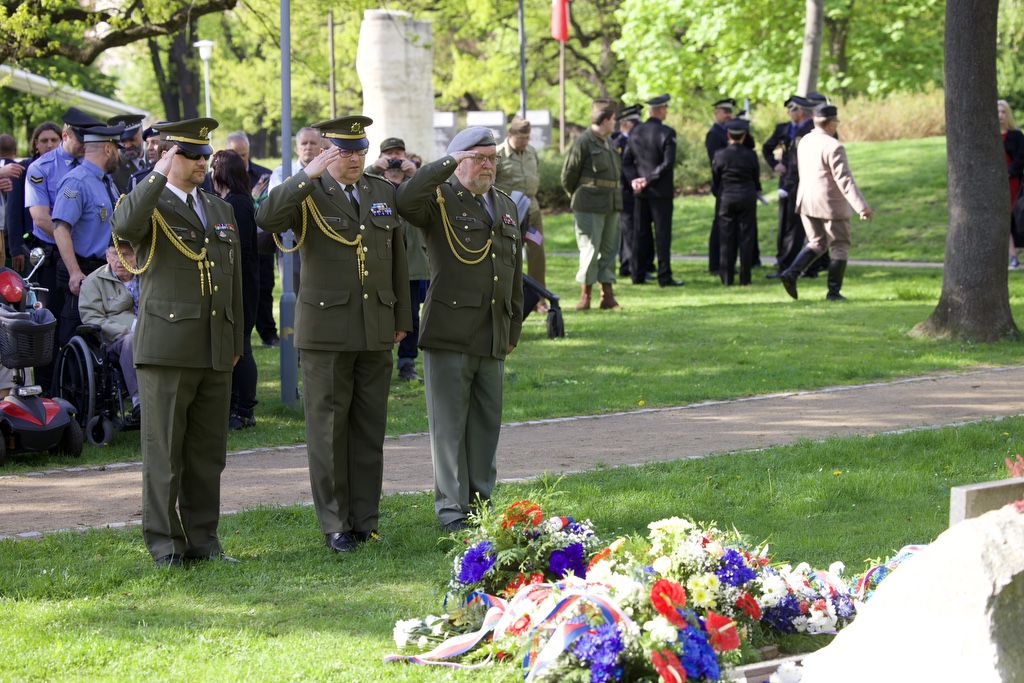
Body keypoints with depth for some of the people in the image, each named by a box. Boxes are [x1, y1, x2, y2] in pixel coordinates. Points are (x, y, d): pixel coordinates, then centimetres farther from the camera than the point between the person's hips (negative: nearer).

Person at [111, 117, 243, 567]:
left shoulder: (221, 211, 18)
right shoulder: (149, 205, -1)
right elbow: (124, 226, -26)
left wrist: (235, 342, 19)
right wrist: (159, 174, -20)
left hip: (215, 351, 6)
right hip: (166, 347, -6)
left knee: (208, 451, 8)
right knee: (164, 450, -3)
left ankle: (202, 539, 15)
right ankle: (164, 545, 3)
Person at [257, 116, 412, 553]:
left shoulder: (384, 194, 12)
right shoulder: (308, 194, -3)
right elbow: (267, 219, -23)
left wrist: (401, 319, 15)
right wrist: (308, 175, -27)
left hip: (376, 332, 4)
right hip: (326, 331, -4)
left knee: (370, 429, 7)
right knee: (328, 428, 0)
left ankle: (365, 521, 14)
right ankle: (335, 525, 6)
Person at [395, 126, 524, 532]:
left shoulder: (506, 207, 18)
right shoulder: (440, 200, -2)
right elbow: (405, 201, -27)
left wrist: (513, 329, 20)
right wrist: (448, 163, -23)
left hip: (492, 338, 6)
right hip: (450, 332, -6)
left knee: (487, 423, 10)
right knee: (449, 423, -3)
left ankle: (480, 501, 20)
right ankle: (450, 508, 2)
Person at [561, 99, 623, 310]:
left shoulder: (609, 143, 14)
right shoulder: (583, 142, -10)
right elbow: (568, 175, -7)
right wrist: (578, 197, 5)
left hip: (611, 204, 8)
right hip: (590, 207, -8)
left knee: (609, 250, 9)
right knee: (589, 251, -4)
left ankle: (607, 296, 14)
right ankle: (585, 296, 3)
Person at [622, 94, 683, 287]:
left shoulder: (636, 132, 5)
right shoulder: (666, 133, -13)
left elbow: (626, 160, 5)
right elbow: (668, 163, -19)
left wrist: (633, 179, -4)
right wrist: (648, 180, -13)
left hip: (641, 191, 5)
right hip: (661, 191, -5)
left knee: (640, 233, 10)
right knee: (662, 233, -2)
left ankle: (637, 274, 13)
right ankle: (664, 276, -2)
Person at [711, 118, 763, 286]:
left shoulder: (720, 155, -6)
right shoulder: (750, 155, -6)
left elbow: (715, 180, 3)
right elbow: (756, 178, 5)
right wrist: (756, 191, 26)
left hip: (726, 198, 0)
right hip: (747, 197, 0)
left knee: (726, 240, 5)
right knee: (746, 238, 4)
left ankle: (727, 277, 4)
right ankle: (744, 277, 3)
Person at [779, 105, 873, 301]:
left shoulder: (804, 142, 5)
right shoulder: (833, 147, -19)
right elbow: (844, 180, -24)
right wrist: (862, 207, -25)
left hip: (806, 202, 7)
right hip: (831, 204, -7)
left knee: (817, 243, 18)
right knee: (840, 247, 7)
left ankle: (792, 273, -2)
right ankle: (833, 291, 5)